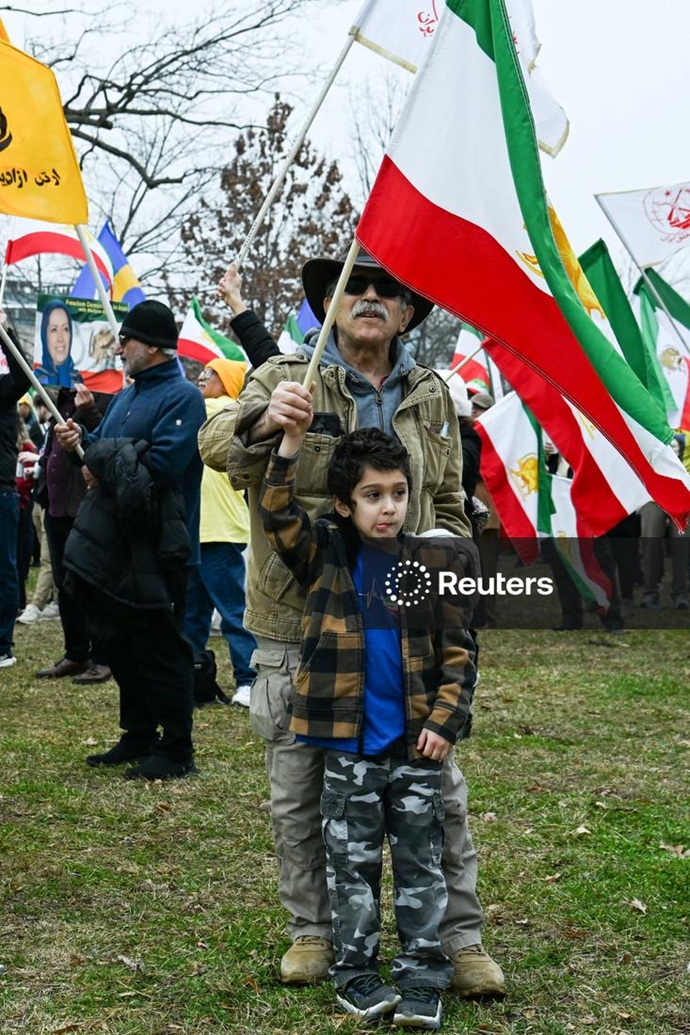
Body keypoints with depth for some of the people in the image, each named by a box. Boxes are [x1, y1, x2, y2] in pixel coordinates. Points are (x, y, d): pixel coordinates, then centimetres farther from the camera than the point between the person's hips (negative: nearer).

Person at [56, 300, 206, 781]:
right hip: (112, 543, 9)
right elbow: (110, 450, 22)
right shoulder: (128, 395, 17)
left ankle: (176, 750, 6)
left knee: (160, 650, -3)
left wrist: (101, 463, -12)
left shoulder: (182, 397, -12)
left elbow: (159, 465, -22)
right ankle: (139, 737, 28)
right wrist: (82, 439, 2)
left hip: (154, 548, -9)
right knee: (120, 644, 15)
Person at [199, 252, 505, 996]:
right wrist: (263, 422, -43)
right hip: (297, 630, -2)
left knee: (437, 788, 4)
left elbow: (448, 507, 19)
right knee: (298, 793, 9)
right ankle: (312, 930, 26)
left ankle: (460, 936, 18)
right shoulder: (288, 379, -3)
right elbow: (215, 443, -22)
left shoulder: (430, 397, 9)